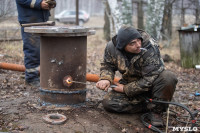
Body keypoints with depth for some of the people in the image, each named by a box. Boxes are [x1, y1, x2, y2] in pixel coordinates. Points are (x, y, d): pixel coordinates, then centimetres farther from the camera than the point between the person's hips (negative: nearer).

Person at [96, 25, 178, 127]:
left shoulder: (150, 50, -30)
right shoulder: (112, 47, -17)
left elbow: (149, 81, -28)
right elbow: (107, 65, 3)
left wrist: (125, 89, -22)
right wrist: (106, 79, -19)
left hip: (150, 85, -3)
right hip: (129, 83, 3)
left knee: (168, 77, -35)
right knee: (108, 103, -18)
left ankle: (156, 111, -15)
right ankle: (148, 105, -11)